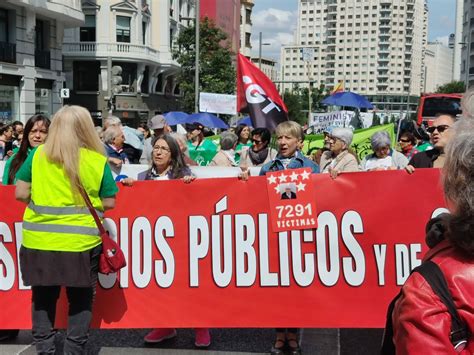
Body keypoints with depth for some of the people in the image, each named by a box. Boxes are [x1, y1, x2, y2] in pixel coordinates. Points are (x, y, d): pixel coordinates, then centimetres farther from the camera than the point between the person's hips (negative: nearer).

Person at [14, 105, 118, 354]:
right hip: (80, 241, -1)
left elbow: (20, 193, 0)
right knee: (80, 300, 13)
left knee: (43, 299, 16)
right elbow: (108, 203, 1)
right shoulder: (98, 161, -3)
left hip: (39, 241, 1)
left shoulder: (37, 155, -1)